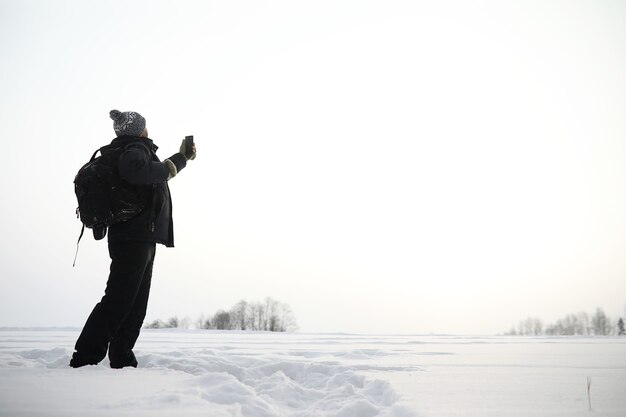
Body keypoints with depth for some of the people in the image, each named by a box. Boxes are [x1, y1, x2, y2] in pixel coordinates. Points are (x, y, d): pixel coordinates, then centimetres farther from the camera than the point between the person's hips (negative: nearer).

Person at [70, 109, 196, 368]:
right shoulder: (137, 148, -6)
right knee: (118, 301, -13)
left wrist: (182, 158, 51)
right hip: (136, 237, -11)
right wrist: (167, 168, -16)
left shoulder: (134, 150, 25)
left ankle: (122, 361, 8)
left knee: (135, 306, 8)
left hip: (139, 240, 11)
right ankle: (84, 359, -13)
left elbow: (156, 177, 42)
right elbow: (134, 169, -31)